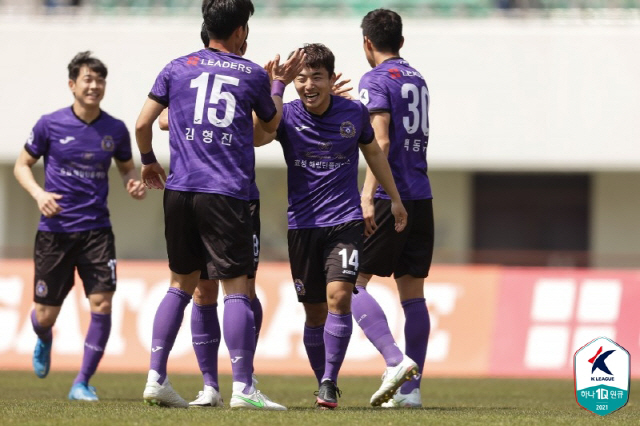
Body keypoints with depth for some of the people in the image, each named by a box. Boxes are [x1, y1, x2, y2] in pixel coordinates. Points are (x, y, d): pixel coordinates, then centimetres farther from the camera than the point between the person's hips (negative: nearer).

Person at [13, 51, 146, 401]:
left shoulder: (115, 130, 1)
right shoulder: (50, 124, -5)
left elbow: (126, 167, 19)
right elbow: (22, 165, 5)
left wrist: (133, 183, -4)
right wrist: (38, 193, -13)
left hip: (96, 230, 1)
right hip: (54, 231, -1)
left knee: (102, 303, -15)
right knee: (46, 315, 3)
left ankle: (82, 383, -2)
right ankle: (44, 340, 43)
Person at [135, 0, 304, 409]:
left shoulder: (177, 68, 9)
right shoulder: (253, 75, 5)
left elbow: (143, 123, 8)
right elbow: (272, 123, 22)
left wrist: (149, 161, 26)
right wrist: (279, 84, 37)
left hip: (180, 191, 3)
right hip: (227, 194, -3)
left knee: (182, 284, 14)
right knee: (236, 288, -3)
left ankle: (156, 377, 8)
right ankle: (243, 387, -8)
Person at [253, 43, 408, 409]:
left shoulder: (354, 113, -1)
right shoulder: (288, 116, -5)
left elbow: (373, 152, 18)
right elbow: (257, 137, -27)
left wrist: (395, 198, 23)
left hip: (345, 221, -1)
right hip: (302, 224, 1)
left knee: (338, 297, -19)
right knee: (315, 313, 6)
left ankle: (330, 384, -15)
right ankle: (324, 385, 22)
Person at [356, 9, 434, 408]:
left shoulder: (376, 80, -6)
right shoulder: (417, 80, 17)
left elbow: (381, 141, -17)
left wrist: (368, 197, -22)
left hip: (389, 197, -7)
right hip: (421, 198, 7)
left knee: (351, 282, -3)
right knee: (413, 292, 7)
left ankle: (396, 360, -20)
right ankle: (411, 387, 5)